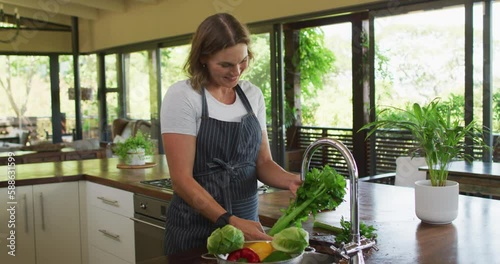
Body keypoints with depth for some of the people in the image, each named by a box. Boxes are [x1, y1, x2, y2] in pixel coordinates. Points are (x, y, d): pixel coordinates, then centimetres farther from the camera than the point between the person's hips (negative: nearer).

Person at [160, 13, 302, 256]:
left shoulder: (253, 95, 1)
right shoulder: (182, 96, -14)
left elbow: (262, 162, 4)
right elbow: (181, 180, -18)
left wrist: (290, 180, -16)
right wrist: (229, 221, -26)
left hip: (246, 222, 5)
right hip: (196, 229, -4)